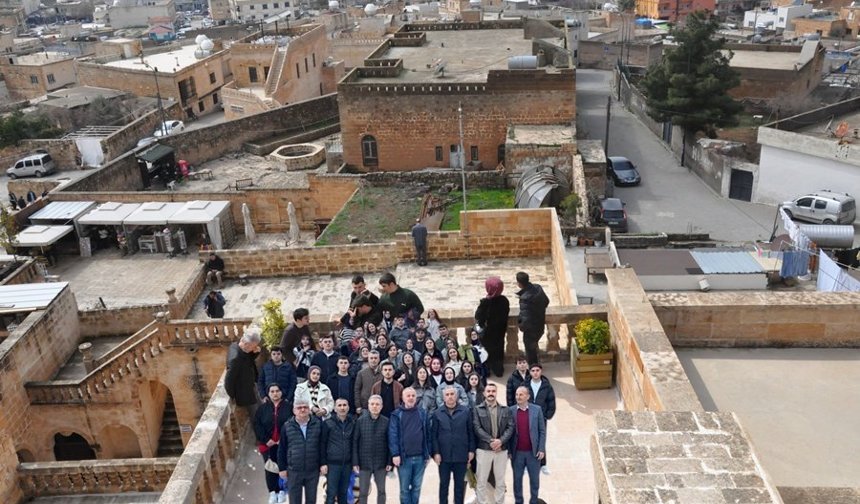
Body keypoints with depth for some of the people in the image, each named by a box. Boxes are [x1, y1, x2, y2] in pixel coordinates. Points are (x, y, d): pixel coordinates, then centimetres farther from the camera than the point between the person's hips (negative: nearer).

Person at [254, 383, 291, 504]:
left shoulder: (288, 407, -4)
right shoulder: (263, 408, 2)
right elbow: (257, 425, -3)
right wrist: (265, 440, -12)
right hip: (268, 444, 1)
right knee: (270, 468, 5)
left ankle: (282, 491, 21)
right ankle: (272, 492, 17)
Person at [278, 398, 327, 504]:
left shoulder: (318, 424, -1)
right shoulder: (287, 426, -2)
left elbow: (323, 445, 2)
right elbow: (281, 449, 3)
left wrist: (323, 463, -3)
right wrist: (282, 468, 3)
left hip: (313, 470, 1)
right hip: (294, 471, 0)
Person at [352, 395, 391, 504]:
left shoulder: (386, 421, -2)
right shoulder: (360, 421, -3)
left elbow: (389, 443, 0)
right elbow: (355, 442, -3)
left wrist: (389, 462, -4)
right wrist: (355, 462, -7)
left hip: (381, 463, 1)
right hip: (364, 462, -1)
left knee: (381, 491, 12)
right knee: (363, 492, 7)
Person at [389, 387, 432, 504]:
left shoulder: (423, 413, 5)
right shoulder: (396, 415, -2)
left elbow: (428, 434, 7)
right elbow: (393, 436, -7)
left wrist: (428, 453, 4)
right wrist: (395, 454, -14)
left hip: (420, 457, 2)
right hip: (404, 458, -2)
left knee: (417, 487, 10)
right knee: (404, 488, 6)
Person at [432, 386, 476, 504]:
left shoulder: (465, 411, 1)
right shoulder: (437, 413, 0)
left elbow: (471, 432, 3)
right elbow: (434, 435, 0)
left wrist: (471, 450, -1)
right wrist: (436, 452, -7)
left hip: (461, 454, 0)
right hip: (444, 455, 0)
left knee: (460, 484, 9)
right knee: (444, 484, 8)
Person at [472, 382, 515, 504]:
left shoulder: (505, 410, 9)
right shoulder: (477, 409, 2)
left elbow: (510, 427, 0)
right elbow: (477, 428, -8)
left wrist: (501, 440, -15)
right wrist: (491, 441, -17)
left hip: (502, 449, 2)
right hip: (484, 449, -2)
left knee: (500, 481, 10)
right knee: (481, 481, 3)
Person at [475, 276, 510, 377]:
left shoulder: (485, 302, -27)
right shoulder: (504, 300, -12)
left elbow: (479, 317, -20)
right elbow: (506, 314, 1)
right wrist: (505, 328, 14)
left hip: (488, 331, -4)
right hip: (500, 330, 4)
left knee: (487, 350, 15)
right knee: (499, 349, 20)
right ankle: (499, 370, 31)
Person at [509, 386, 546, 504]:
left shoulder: (537, 409, -1)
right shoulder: (511, 411, -2)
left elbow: (542, 431, 1)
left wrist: (541, 449, -5)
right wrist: (509, 450, -3)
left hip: (533, 452, 0)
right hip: (517, 452, 0)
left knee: (534, 479, 9)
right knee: (517, 479, 9)